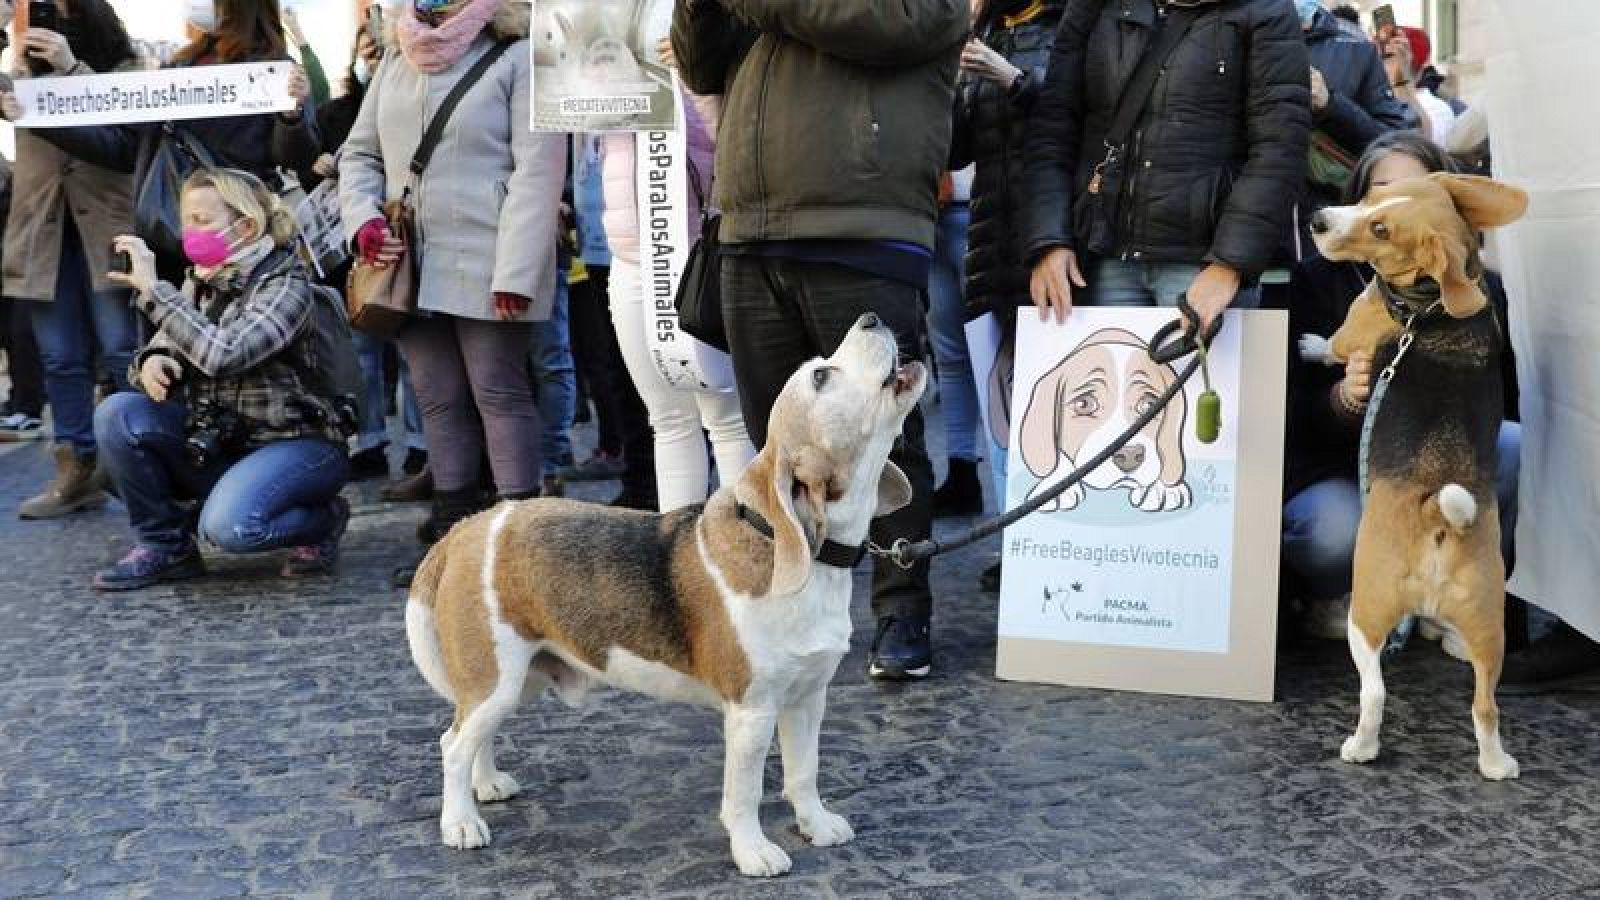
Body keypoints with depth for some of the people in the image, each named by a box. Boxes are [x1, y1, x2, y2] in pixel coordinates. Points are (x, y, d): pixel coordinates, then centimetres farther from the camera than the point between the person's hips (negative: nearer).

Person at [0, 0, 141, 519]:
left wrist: (71, 68, -20)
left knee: (123, 351, -4)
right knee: (60, 358, 6)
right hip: (44, 229, 4)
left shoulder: (122, 67, 3)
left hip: (106, 226, -4)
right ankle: (75, 471, 11)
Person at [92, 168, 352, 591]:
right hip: (214, 440, 7)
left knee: (229, 524, -33)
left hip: (292, 443, -7)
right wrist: (151, 363, -16)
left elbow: (223, 354, -31)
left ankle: (324, 518, 0)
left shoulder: (286, 285, -16)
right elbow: (165, 347, 8)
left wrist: (153, 289, -28)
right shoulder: (200, 282, 6)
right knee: (117, 414, -15)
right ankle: (165, 545, 1)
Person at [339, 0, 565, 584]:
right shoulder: (397, 63, 17)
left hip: (486, 267, -6)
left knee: (499, 394, -5)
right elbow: (359, 154, 21)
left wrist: (516, 269, -19)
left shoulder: (518, 58, -3)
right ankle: (453, 534, 17)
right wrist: (364, 218, 1)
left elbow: (538, 171, -11)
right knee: (439, 400, 9)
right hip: (411, 265, 6)